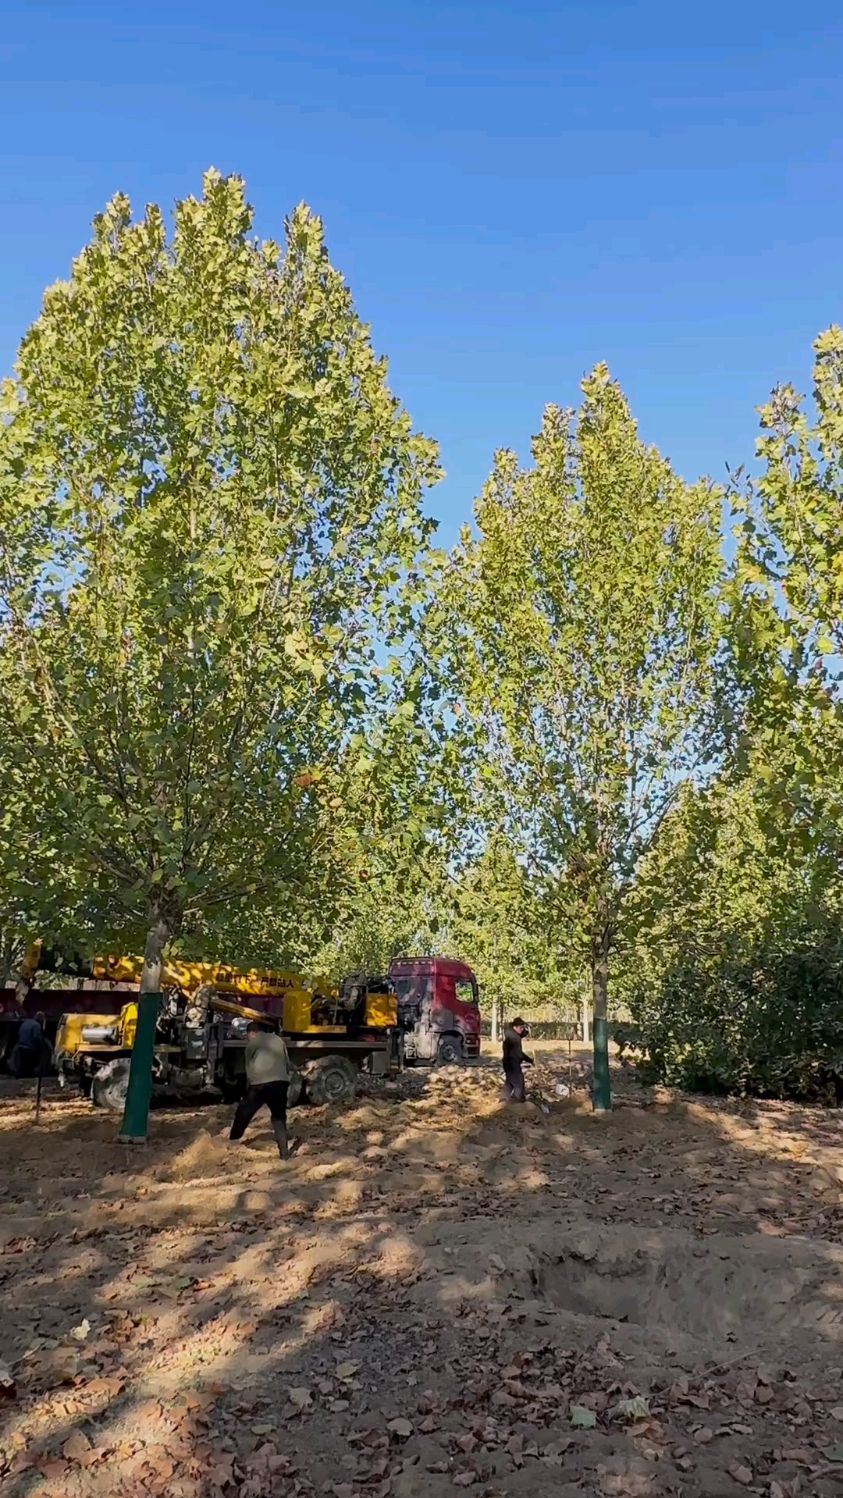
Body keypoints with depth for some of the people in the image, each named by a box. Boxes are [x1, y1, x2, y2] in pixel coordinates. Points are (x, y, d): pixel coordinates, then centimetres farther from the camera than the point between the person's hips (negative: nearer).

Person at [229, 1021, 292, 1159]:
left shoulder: (252, 1043, 8)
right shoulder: (278, 1040, 21)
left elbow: (249, 1068, 12)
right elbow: (287, 1064, 23)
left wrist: (249, 1087, 23)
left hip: (260, 1084, -4)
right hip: (281, 1082, 4)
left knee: (242, 1114, 13)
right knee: (279, 1118, 17)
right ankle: (284, 1153, 9)